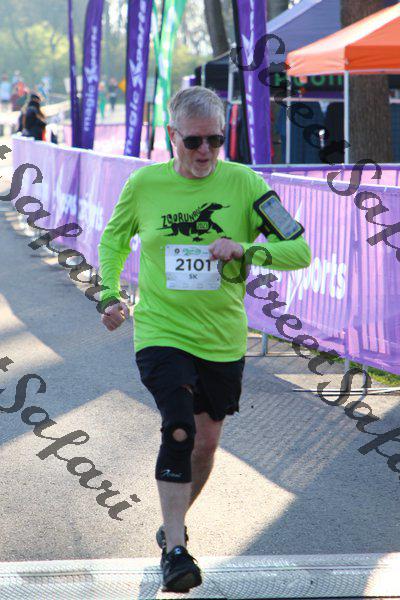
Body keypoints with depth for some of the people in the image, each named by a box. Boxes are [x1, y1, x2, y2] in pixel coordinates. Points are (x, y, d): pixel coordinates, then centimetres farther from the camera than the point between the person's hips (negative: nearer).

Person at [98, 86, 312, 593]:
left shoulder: (243, 184, -7)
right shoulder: (144, 184, -4)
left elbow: (300, 250, -10)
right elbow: (113, 238, 16)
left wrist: (245, 249, -26)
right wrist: (109, 294, 3)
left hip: (222, 339, 2)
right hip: (161, 332, -2)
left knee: (206, 440, 14)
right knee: (179, 430, -20)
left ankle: (174, 523, 40)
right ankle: (174, 550, -13)